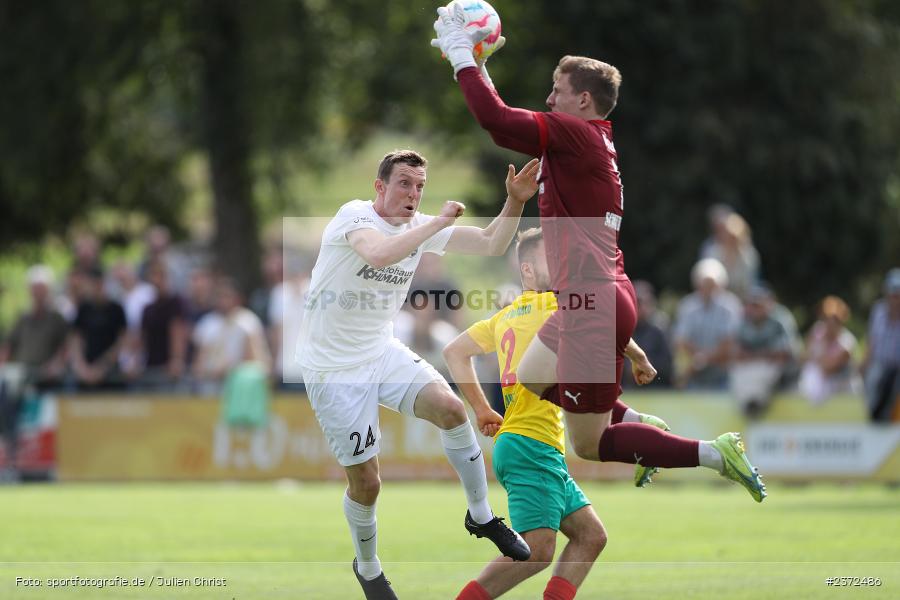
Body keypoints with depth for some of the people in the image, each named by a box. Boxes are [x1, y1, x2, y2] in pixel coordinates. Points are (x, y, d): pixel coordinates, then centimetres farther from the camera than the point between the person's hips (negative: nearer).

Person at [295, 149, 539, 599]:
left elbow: (491, 245, 0)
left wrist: (514, 203, -17)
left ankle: (481, 516, -2)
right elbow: (379, 254, -42)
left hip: (381, 351, 5)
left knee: (450, 408, -20)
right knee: (365, 482, -3)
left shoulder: (420, 226, 0)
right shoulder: (355, 216, -20)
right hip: (333, 367, -5)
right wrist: (440, 222, -34)